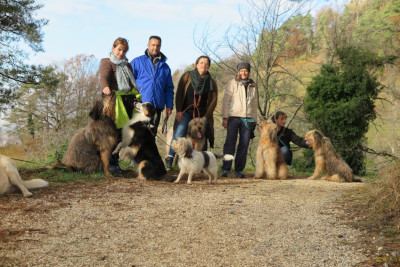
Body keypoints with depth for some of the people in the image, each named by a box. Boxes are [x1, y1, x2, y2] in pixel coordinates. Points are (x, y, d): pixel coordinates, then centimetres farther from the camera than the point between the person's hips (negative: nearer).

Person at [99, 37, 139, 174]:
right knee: (115, 132, -11)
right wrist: (105, 87, -39)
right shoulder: (106, 63, 2)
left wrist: (136, 97, 16)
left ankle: (115, 162, 11)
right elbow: (104, 77, -18)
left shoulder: (127, 64, 24)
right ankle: (111, 164, -5)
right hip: (114, 100, -6)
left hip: (129, 101, 7)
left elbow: (132, 82, 29)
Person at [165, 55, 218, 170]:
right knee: (179, 133, -21)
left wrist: (206, 116, -1)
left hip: (202, 114, 2)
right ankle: (169, 159, -14)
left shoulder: (211, 82, 8)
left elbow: (213, 100, 7)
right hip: (186, 112, -2)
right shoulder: (187, 76, 5)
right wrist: (178, 111, -5)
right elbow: (179, 94, 4)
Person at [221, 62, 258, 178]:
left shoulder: (252, 86, 16)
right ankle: (225, 169, -3)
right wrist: (225, 118, -8)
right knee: (230, 143, -6)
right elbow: (226, 100, 0)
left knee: (244, 145, 2)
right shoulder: (232, 83, 4)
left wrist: (254, 120, 15)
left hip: (248, 118, 4)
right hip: (234, 117, -3)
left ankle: (239, 170, 8)